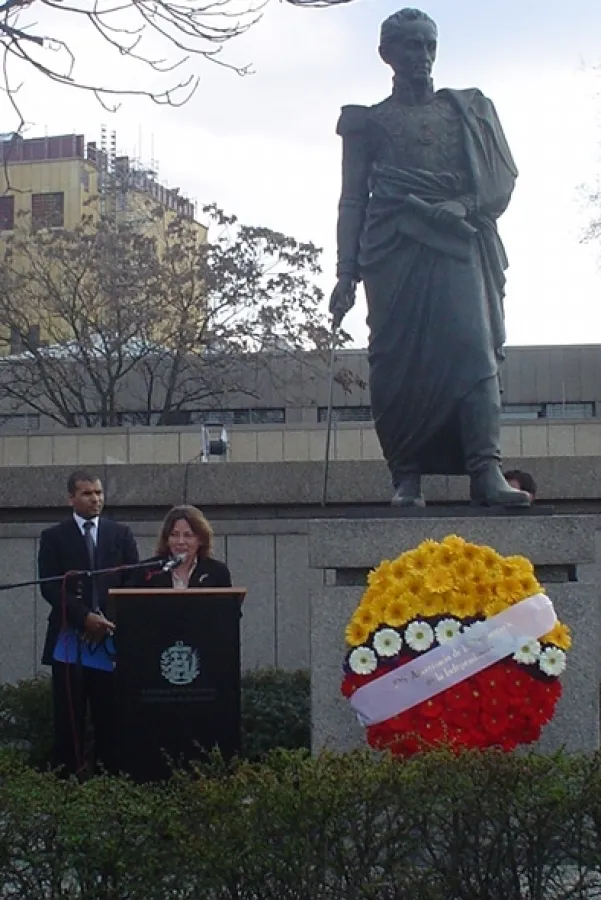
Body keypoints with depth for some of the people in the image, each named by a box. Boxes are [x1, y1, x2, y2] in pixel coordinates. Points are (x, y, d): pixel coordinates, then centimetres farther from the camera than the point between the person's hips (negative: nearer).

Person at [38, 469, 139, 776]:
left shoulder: (121, 534, 12)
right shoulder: (54, 537, 7)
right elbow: (50, 588, -3)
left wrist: (107, 619, -6)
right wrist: (85, 617, -14)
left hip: (111, 639, 1)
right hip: (69, 640, -1)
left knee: (110, 717, -1)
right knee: (69, 719, -1)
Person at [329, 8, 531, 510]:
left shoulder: (468, 109, 21)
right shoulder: (369, 122, 17)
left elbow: (503, 177, 13)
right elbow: (353, 200, 13)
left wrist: (466, 208, -8)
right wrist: (347, 274, 3)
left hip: (458, 242, 0)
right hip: (395, 245, 0)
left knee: (472, 342, -17)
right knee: (399, 356, -10)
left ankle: (487, 472, -27)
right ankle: (406, 477, -10)